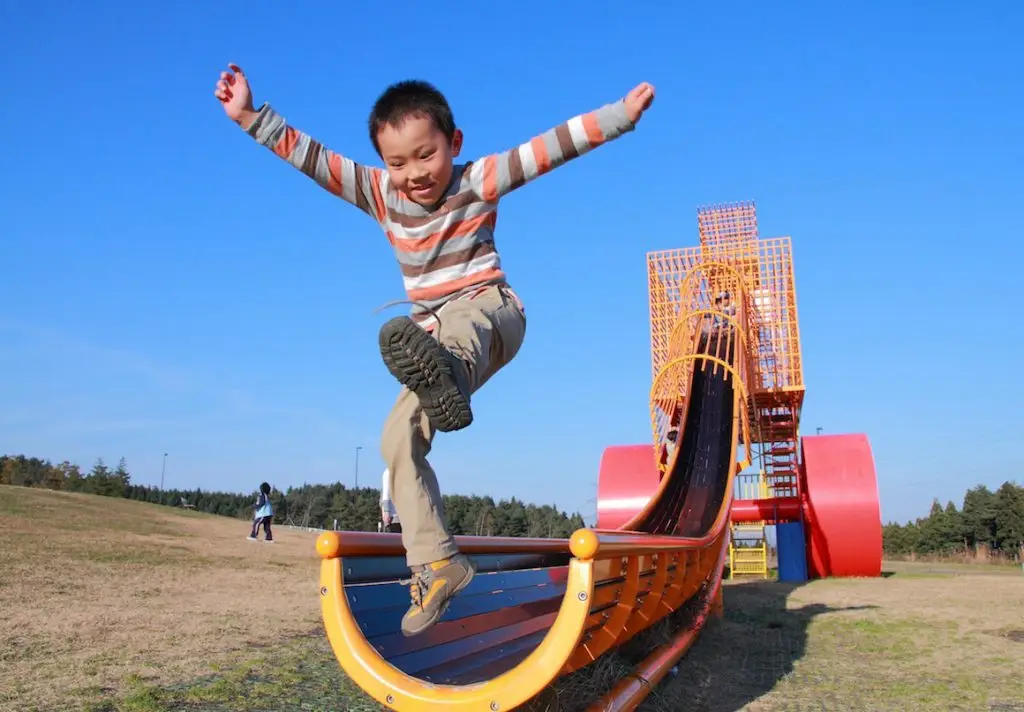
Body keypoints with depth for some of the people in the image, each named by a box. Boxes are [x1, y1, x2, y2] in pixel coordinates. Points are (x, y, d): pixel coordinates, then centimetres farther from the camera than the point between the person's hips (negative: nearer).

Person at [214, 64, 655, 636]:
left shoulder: (480, 181, -9)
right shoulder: (380, 194, 0)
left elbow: (552, 146, -16)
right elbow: (309, 155, -3)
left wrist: (621, 114, -20)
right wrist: (251, 117, -11)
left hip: (493, 317, -5)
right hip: (436, 341, 5)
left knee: (458, 321, -41)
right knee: (399, 439, -9)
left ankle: (449, 376, -76)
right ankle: (436, 564, -7)